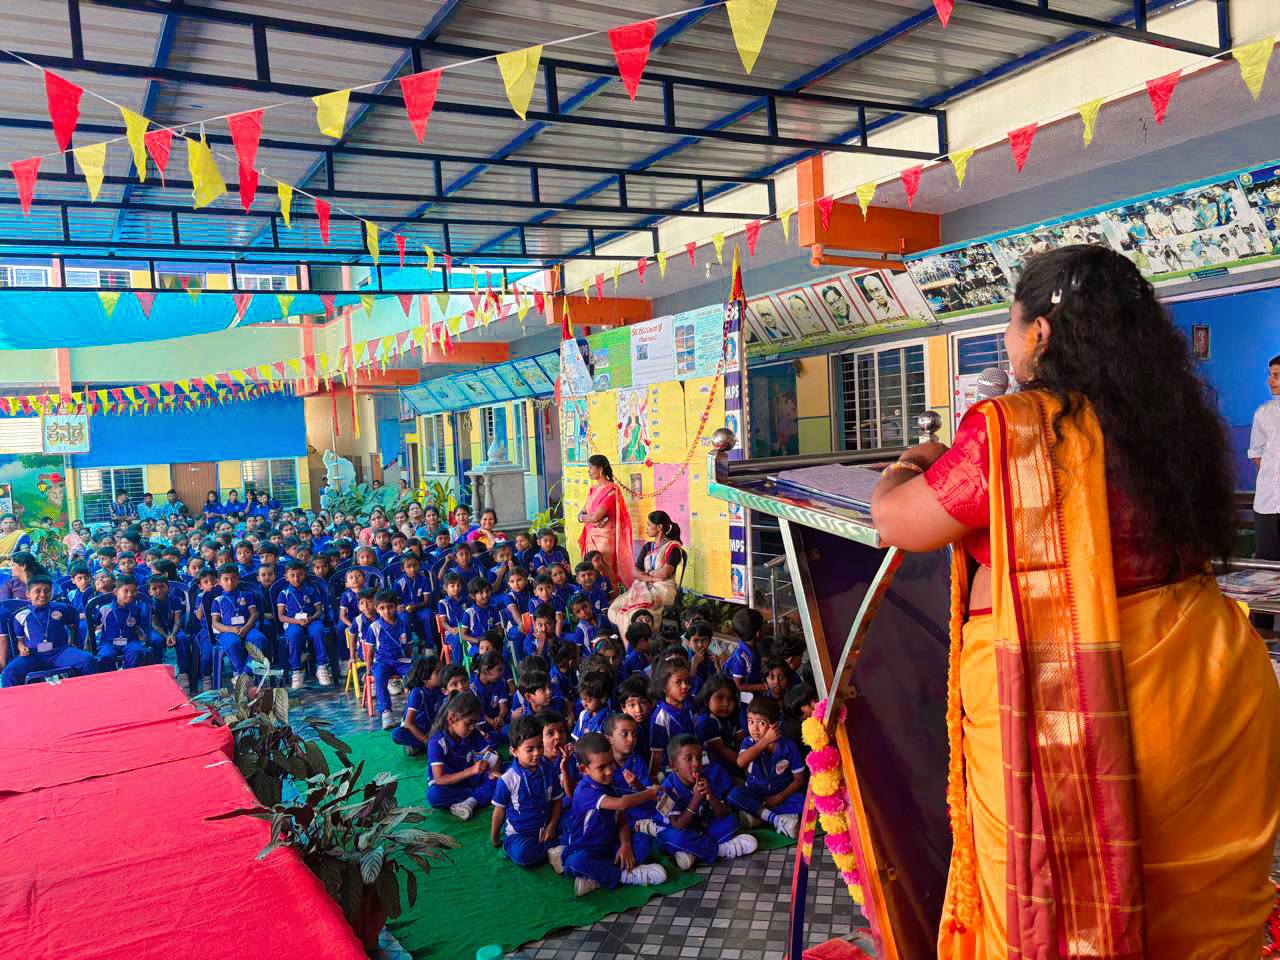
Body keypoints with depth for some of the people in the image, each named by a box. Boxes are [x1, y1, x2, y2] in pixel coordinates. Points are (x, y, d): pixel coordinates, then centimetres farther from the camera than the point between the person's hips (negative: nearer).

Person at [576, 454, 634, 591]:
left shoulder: (611, 490, -13)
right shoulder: (594, 489, 13)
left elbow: (595, 517, -18)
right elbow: (582, 514, 8)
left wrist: (582, 517, 1)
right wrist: (594, 519, -13)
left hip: (605, 536, -8)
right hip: (592, 536, 8)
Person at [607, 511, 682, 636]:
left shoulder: (673, 546, -4)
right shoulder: (647, 547, 16)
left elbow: (665, 573, -15)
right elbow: (634, 572, 7)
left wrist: (646, 573, 2)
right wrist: (650, 578, -11)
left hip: (663, 589, -6)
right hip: (644, 587, 6)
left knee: (635, 612, -31)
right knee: (614, 608, -17)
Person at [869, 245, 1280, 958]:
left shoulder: (1011, 431, -17)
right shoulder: (1176, 419, 4)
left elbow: (894, 521, -7)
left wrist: (908, 467, 17)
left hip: (1057, 709, -6)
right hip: (1202, 692, 7)